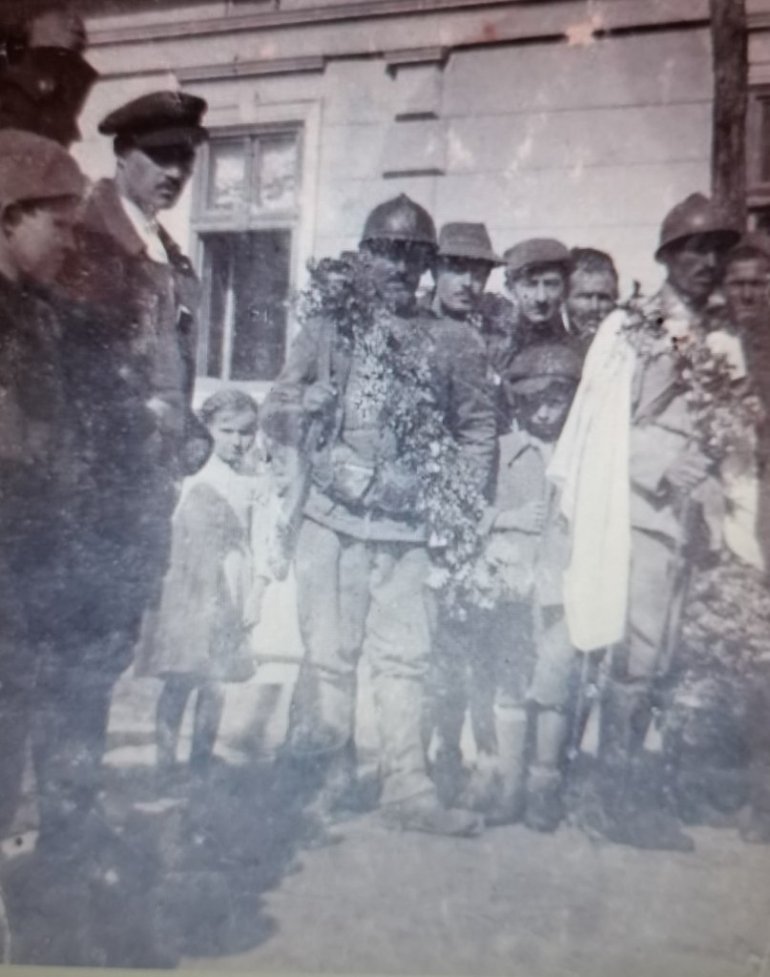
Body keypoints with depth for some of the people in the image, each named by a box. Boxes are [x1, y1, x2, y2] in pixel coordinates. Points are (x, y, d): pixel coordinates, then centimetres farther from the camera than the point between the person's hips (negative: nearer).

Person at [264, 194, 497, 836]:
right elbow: (278, 408, 10)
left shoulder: (454, 342, 8)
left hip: (408, 526, 0)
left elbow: (479, 429, 9)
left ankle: (408, 789, 13)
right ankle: (332, 770, 23)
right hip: (332, 518, 0)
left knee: (404, 659, 1)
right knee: (330, 651, 6)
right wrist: (310, 403, -10)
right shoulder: (328, 328, 8)